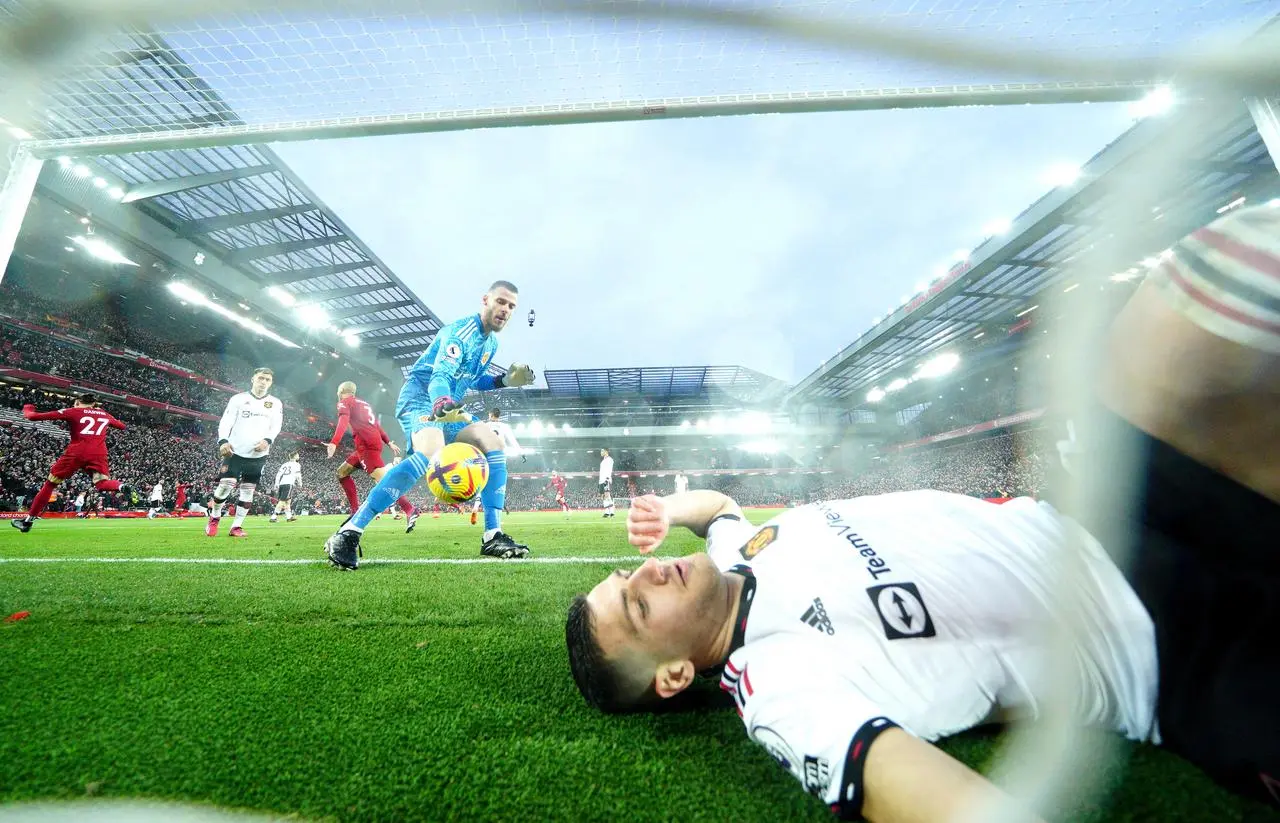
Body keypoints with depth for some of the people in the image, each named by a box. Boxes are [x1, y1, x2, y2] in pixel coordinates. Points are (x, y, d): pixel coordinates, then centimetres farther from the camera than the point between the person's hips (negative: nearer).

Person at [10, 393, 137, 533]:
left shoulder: (73, 411, 9)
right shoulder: (104, 414, 19)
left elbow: (34, 416, 10)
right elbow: (122, 426, 34)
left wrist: (27, 408, 30)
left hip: (76, 452, -1)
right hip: (98, 454, 2)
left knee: (50, 484, 14)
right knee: (102, 484, -4)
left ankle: (28, 520, 22)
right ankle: (121, 487, -39)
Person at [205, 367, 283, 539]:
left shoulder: (275, 403, 8)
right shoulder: (238, 398, 3)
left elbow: (276, 426, 4)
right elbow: (226, 421, -4)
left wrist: (267, 440, -15)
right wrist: (223, 441, -20)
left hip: (258, 455, 2)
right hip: (235, 451, -2)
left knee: (248, 490, 3)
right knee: (226, 486, -8)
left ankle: (236, 527, 11)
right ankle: (214, 517, 18)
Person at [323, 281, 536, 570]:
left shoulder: (491, 343, 11)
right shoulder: (460, 331, -17)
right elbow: (439, 376, -30)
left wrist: (505, 380, 7)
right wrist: (442, 404, -52)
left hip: (450, 409, 9)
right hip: (420, 399, -9)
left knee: (493, 444, -8)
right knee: (431, 452, -36)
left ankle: (492, 536, -9)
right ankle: (349, 533, -30)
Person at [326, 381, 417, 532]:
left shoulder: (344, 402, 6)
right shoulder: (364, 404, 29)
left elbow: (343, 422, -14)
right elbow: (377, 425, 26)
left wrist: (334, 443, -26)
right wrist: (389, 443, 24)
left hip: (366, 444, -9)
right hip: (374, 442, 9)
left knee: (382, 480, -18)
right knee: (342, 472, 19)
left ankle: (410, 511, -31)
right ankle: (356, 512, 14)